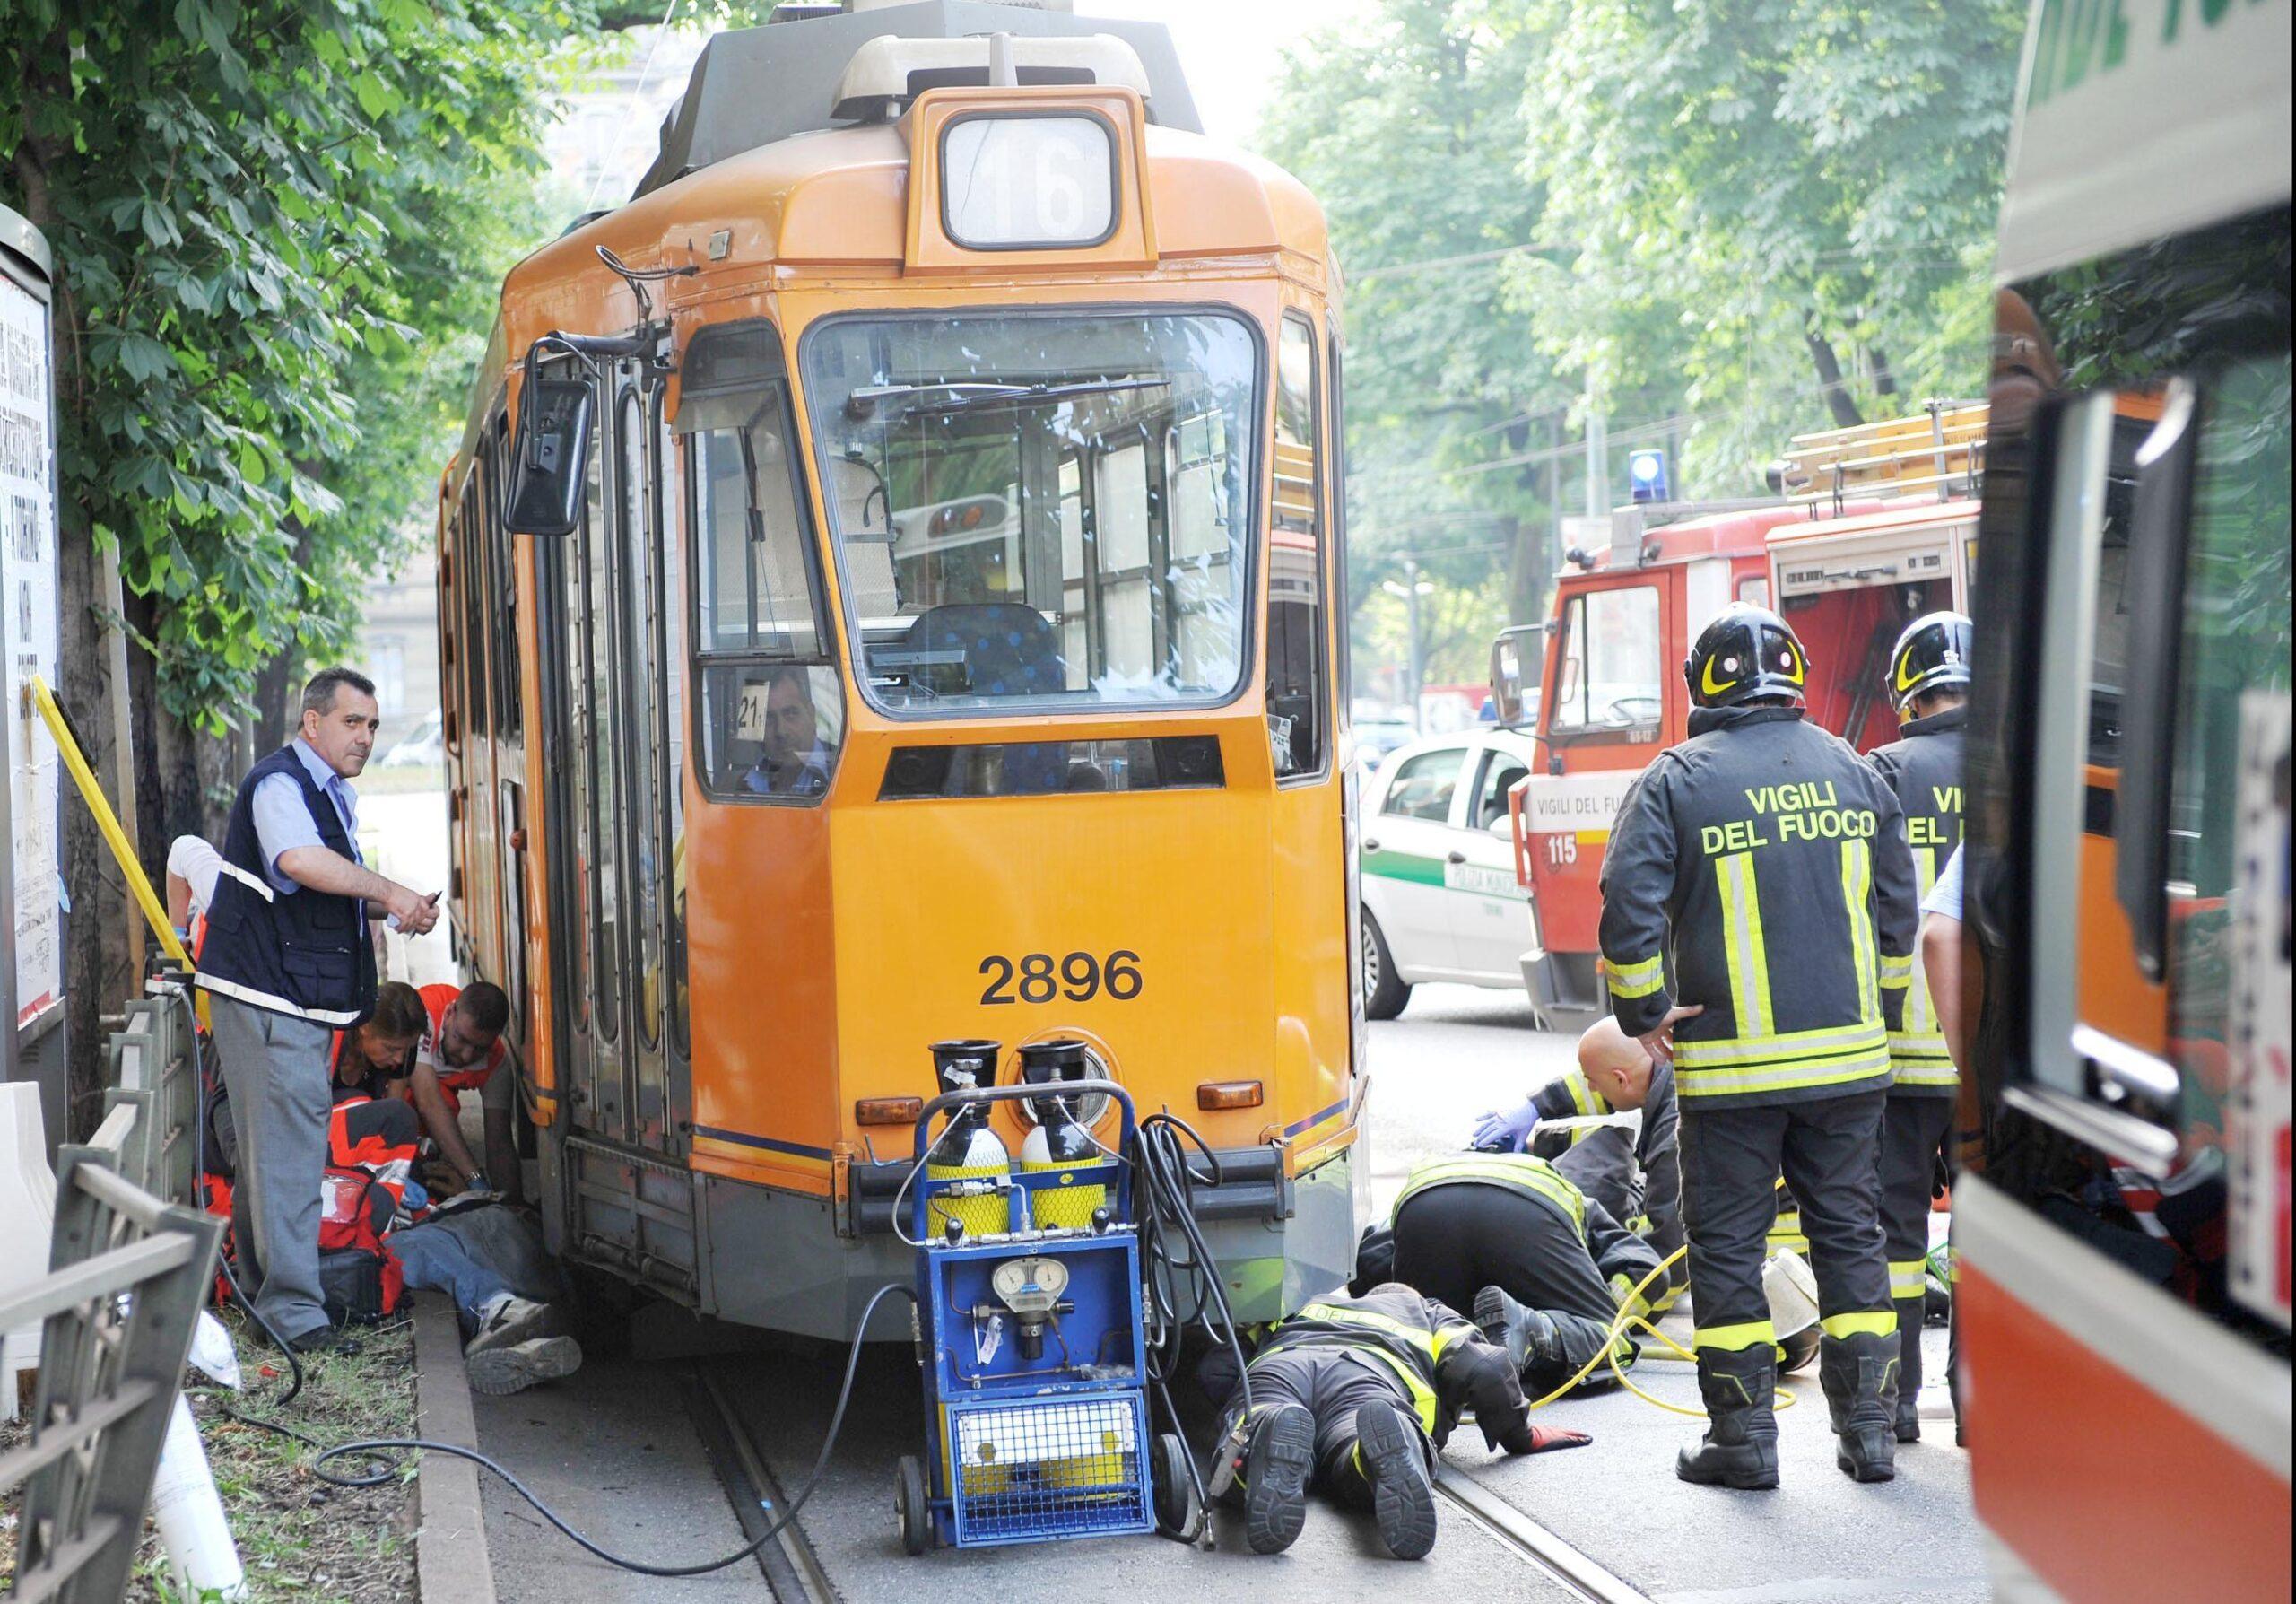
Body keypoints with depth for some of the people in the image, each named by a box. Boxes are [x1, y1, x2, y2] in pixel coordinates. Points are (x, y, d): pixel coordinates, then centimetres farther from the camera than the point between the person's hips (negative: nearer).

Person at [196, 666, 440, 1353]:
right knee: (288, 1143, -12)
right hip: (266, 998, -10)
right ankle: (291, 1305, -12)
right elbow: (301, 860, -35)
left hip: (306, 999, 10)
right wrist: (388, 892, -32)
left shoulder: (338, 794, 18)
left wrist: (401, 906, 12)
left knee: (277, 1140, 17)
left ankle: (261, 1282, 27)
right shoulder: (278, 785, -15)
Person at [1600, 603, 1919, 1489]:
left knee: (1727, 1243, 5)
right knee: (1849, 1232, 13)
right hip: (1847, 1053, 4)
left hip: (1730, 1064, -4)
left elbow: (1629, 907, -13)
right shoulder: (1853, 771, 8)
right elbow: (1898, 908, 13)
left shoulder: (1676, 780, -6)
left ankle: (1744, 1436, 7)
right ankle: (1869, 1427, 15)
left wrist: (1644, 1015, 0)